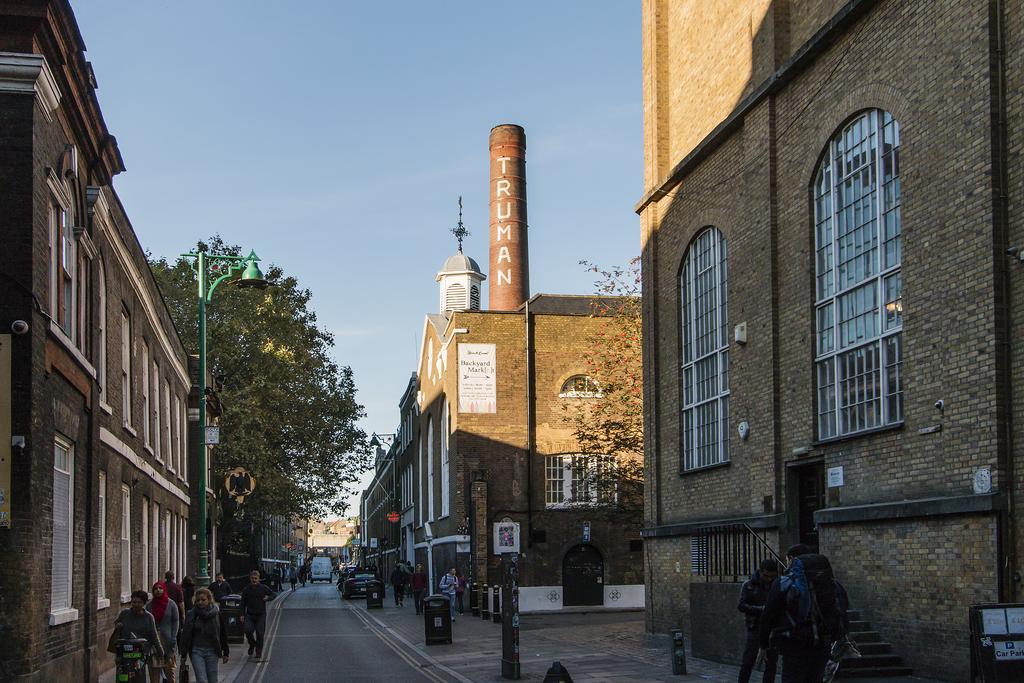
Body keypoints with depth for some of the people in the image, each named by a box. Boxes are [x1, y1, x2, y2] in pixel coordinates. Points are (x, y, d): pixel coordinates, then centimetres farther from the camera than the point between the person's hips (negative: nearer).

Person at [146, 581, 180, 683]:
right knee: (154, 671, 2)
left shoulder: (171, 604, 0)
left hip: (167, 639, -2)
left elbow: (176, 622, 0)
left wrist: (173, 639, -7)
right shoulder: (149, 605, 6)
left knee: (170, 669, 1)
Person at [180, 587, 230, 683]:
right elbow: (186, 634, 1)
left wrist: (225, 653, 9)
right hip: (196, 651, -1)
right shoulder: (191, 614, -2)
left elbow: (223, 634, 7)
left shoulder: (217, 613, 0)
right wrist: (183, 654, -1)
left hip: (212, 651, 1)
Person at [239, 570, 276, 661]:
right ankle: (252, 644, 14)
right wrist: (242, 615, 3)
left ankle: (259, 655, 7)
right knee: (248, 630, -18)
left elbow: (274, 594, 12)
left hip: (261, 615, -1)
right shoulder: (246, 590, 4)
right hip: (249, 615, 1)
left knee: (260, 634, -2)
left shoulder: (263, 588, 0)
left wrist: (268, 598, -9)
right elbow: (243, 603, 9)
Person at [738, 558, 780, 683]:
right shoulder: (749, 585, -2)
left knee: (771, 663, 5)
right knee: (748, 662, -3)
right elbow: (742, 606, -9)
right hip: (755, 629, -3)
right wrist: (762, 609, -21)